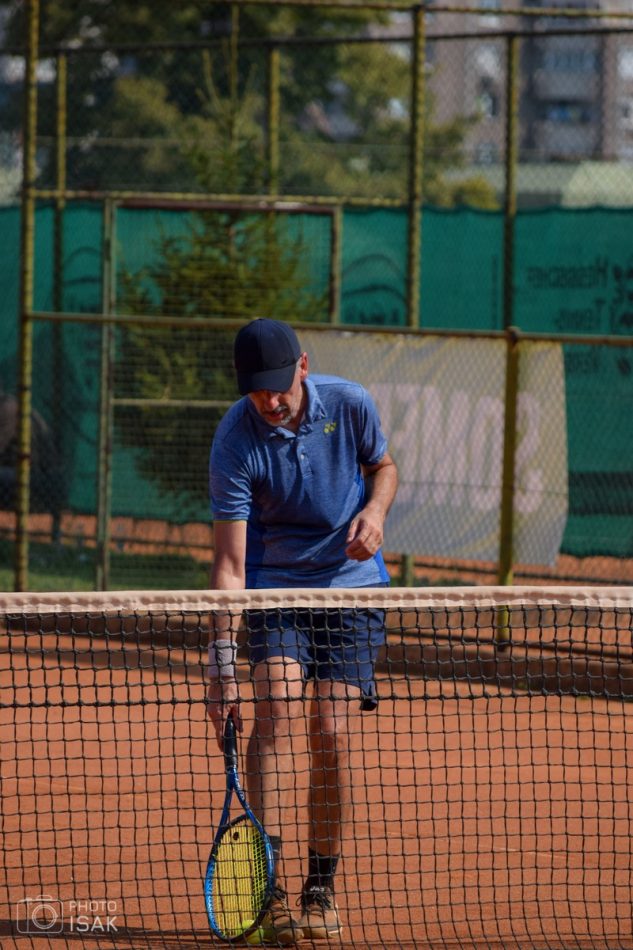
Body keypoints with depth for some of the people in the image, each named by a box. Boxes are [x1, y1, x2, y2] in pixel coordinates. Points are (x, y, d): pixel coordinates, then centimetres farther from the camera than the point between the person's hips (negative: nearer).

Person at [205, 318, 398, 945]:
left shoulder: (349, 404, -11)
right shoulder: (236, 444, -18)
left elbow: (383, 466, 11)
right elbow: (230, 562, -19)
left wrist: (375, 510, -13)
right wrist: (221, 666, -25)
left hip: (352, 587, 2)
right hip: (275, 588, -2)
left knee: (332, 735, -7)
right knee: (276, 708, -23)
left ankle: (321, 887, 7)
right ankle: (267, 884, -25)